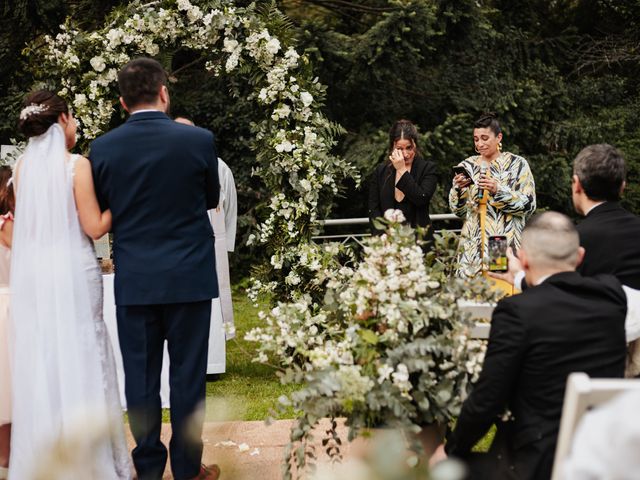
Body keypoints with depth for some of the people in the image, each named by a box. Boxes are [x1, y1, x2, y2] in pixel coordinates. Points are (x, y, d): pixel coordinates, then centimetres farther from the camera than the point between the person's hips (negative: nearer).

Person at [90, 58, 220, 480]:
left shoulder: (102, 149, -4)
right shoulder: (198, 140, -8)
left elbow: (103, 211, 8)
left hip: (133, 280, 1)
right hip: (189, 276, -1)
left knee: (140, 377, 10)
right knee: (188, 375, 8)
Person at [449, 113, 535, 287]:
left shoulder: (517, 164, 1)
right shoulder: (468, 165, 10)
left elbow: (529, 205, -5)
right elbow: (458, 211, 10)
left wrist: (498, 190, -17)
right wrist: (458, 189, -9)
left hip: (506, 245, -3)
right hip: (473, 246, 3)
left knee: (503, 289, -8)